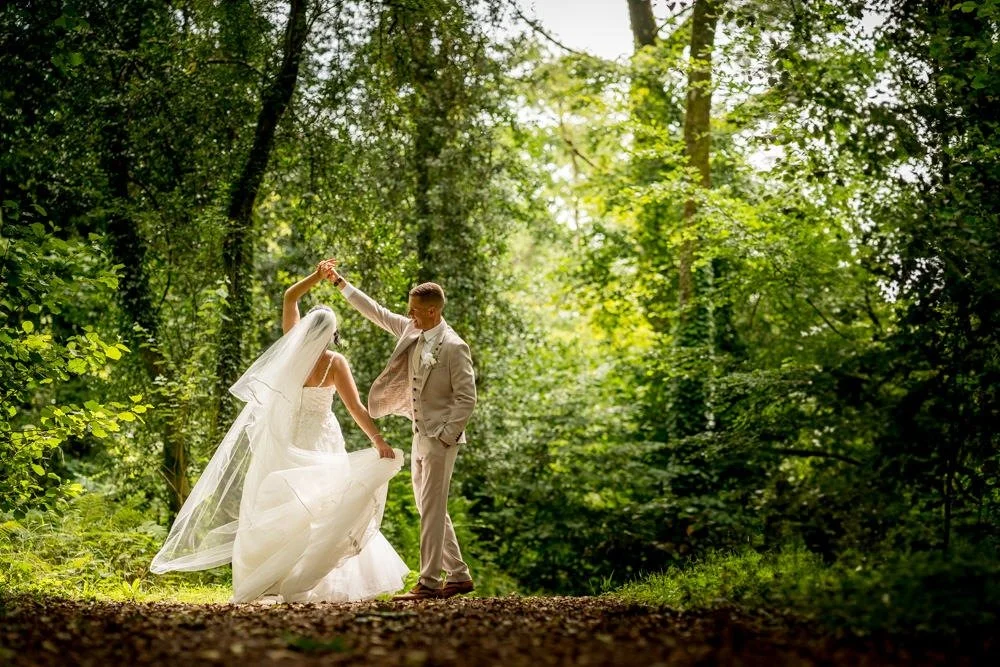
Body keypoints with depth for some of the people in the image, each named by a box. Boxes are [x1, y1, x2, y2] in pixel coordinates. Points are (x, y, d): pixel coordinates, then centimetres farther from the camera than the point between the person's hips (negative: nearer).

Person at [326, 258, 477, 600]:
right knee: (431, 511, 12)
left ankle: (429, 582, -4)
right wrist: (340, 282, 19)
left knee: (431, 511, -8)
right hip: (420, 437, 9)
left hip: (440, 439, -9)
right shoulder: (411, 330, 7)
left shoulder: (453, 347, -16)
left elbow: (467, 399, -16)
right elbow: (377, 312, 18)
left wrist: (445, 437, -19)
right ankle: (458, 575, 21)